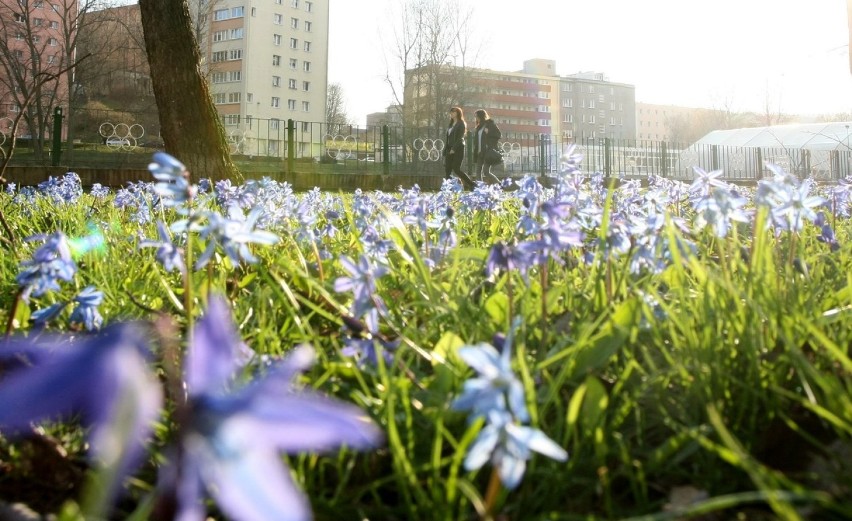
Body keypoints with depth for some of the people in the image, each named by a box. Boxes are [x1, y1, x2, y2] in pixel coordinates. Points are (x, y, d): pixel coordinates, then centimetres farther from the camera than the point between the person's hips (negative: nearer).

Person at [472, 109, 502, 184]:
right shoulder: (479, 126, 18)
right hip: (480, 152, 8)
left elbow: (499, 135, -6)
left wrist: (488, 133, -17)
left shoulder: (491, 124, -2)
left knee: (486, 172, -14)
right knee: (478, 172, 2)